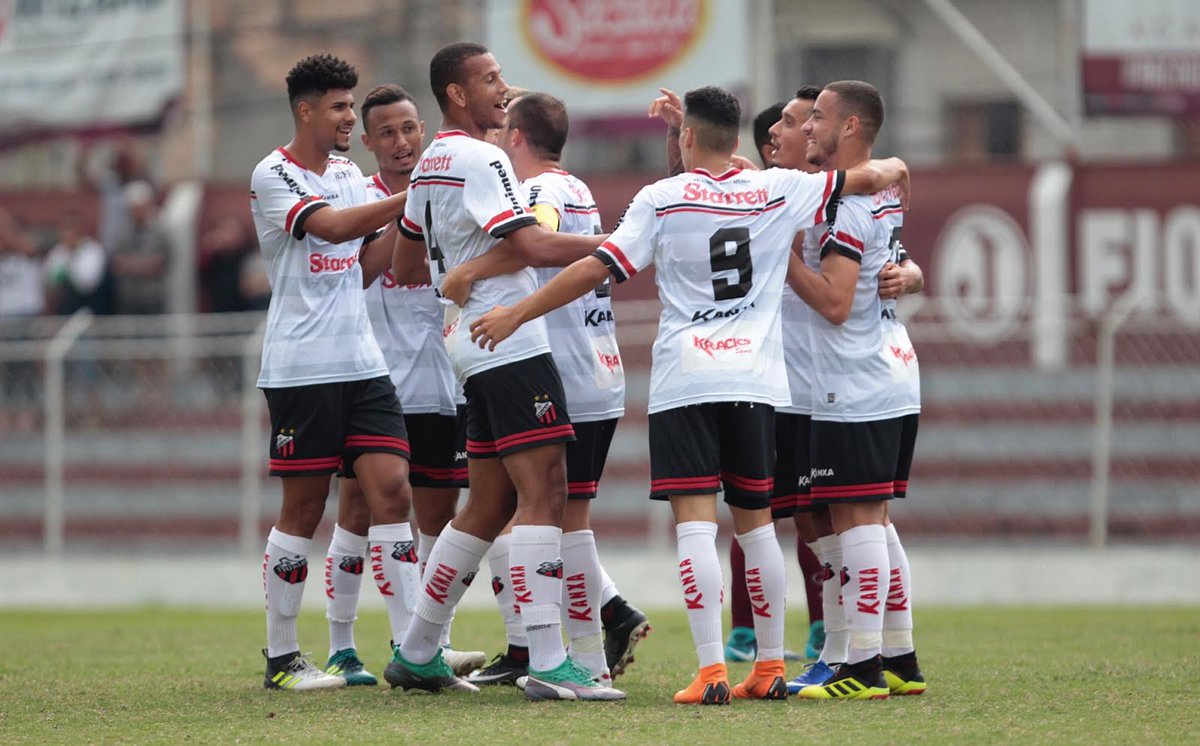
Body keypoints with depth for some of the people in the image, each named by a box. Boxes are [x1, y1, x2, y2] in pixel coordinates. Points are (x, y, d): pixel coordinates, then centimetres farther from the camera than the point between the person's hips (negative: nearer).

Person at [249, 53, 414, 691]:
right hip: (301, 368, -6)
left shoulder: (349, 174, 16)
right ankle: (280, 658, 8)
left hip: (362, 362, 6)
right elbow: (332, 226, -21)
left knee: (392, 492, -5)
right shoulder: (273, 176, -6)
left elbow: (371, 258, 15)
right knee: (303, 510, -2)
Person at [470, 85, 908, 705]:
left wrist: (517, 313, 1)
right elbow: (869, 178, 12)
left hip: (684, 380, -3)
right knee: (756, 521, 13)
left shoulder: (663, 199, -3)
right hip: (756, 378, 3)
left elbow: (598, 268, -6)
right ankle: (770, 669, 18)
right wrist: (891, 169, 36)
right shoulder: (779, 191, 5)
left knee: (695, 520, -7)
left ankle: (711, 670, -18)